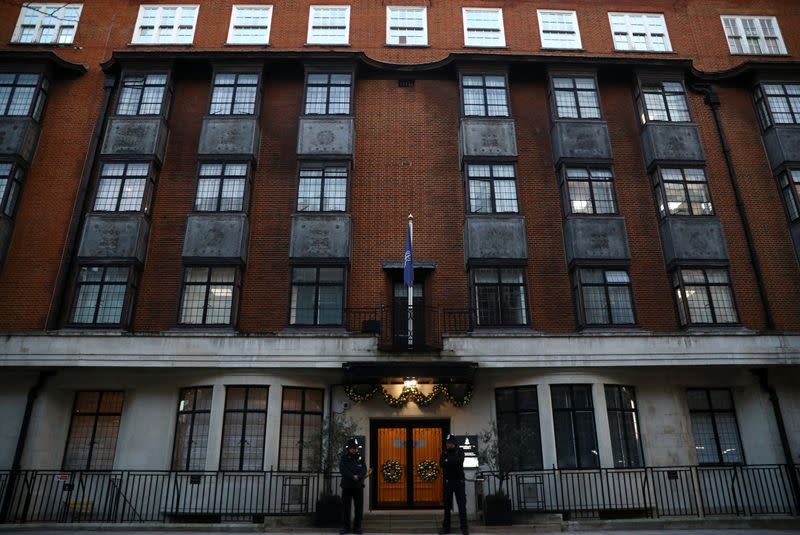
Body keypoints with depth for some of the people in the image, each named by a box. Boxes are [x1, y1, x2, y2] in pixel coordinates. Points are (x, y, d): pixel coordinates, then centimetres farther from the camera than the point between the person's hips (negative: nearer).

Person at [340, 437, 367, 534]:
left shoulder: (360, 459, 9)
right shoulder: (344, 459, 3)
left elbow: (364, 470, -4)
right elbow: (343, 470, -11)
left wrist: (358, 477, -22)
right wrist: (353, 477, -20)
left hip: (359, 487, 2)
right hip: (346, 486, -2)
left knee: (359, 508, 1)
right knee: (346, 508, 2)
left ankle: (357, 527, 11)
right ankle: (346, 527, 11)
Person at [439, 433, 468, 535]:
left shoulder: (460, 451, -1)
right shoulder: (445, 452, 6)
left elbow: (459, 461, -18)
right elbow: (441, 463, -9)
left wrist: (447, 461, -9)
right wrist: (453, 462, -19)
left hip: (459, 481, -2)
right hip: (448, 481, 3)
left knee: (462, 505, -1)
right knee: (447, 505, 7)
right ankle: (446, 527, 14)